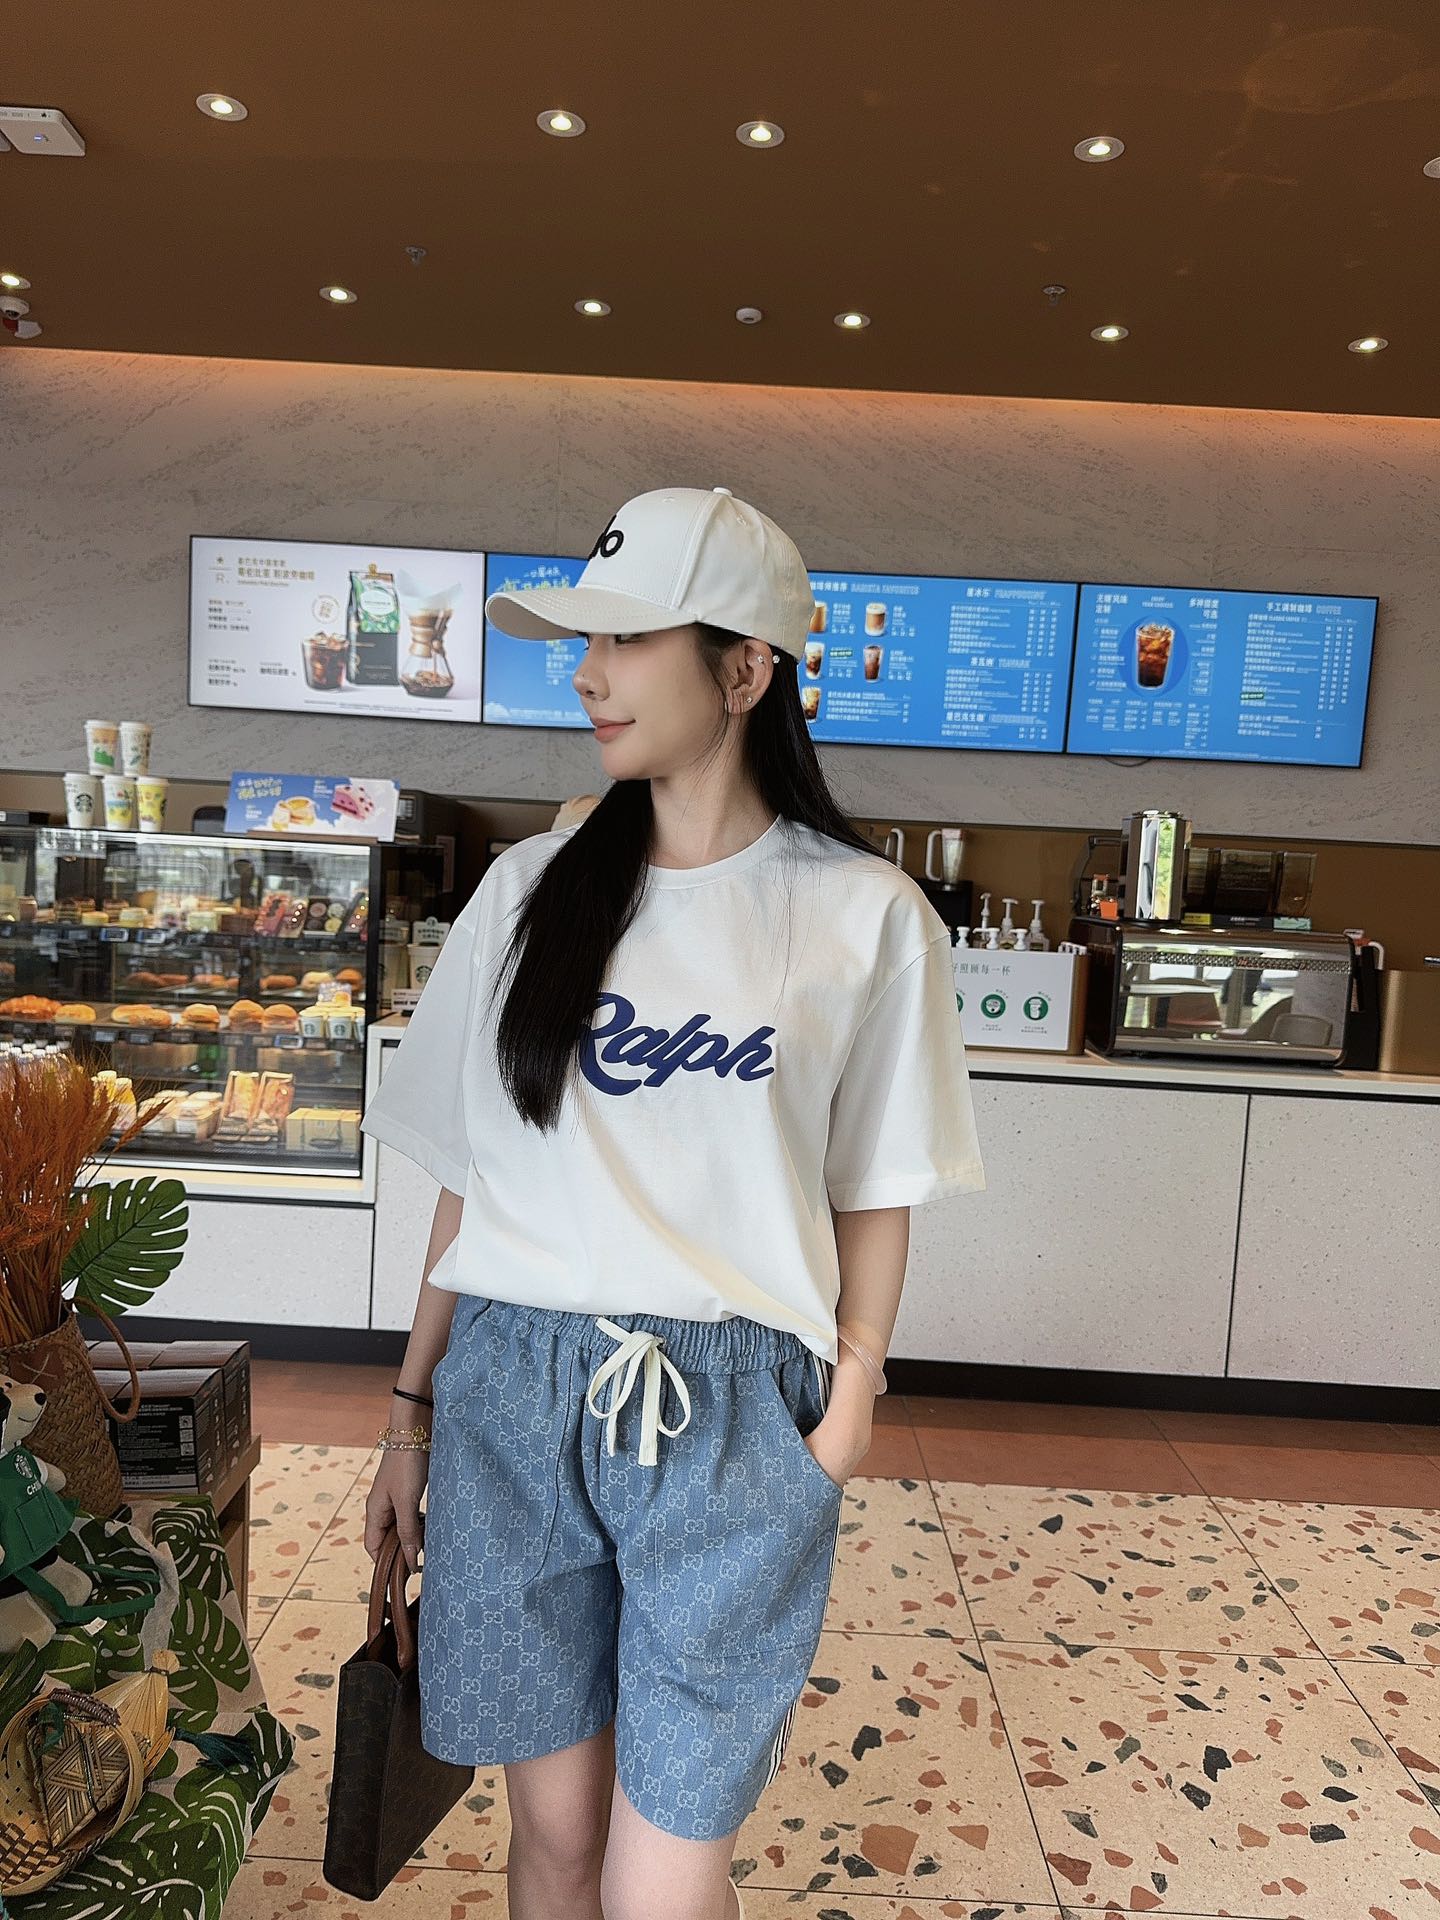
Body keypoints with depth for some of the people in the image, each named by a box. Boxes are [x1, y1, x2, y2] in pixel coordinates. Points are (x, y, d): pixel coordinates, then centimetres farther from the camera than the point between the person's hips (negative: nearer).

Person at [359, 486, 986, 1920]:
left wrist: (843, 1421, -4)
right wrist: (414, 1406, 9)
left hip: (726, 1412, -2)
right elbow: (474, 1176, 8)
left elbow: (872, 1197, 1)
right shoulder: (531, 887, 3)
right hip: (511, 1393, 3)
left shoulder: (864, 918, -4)